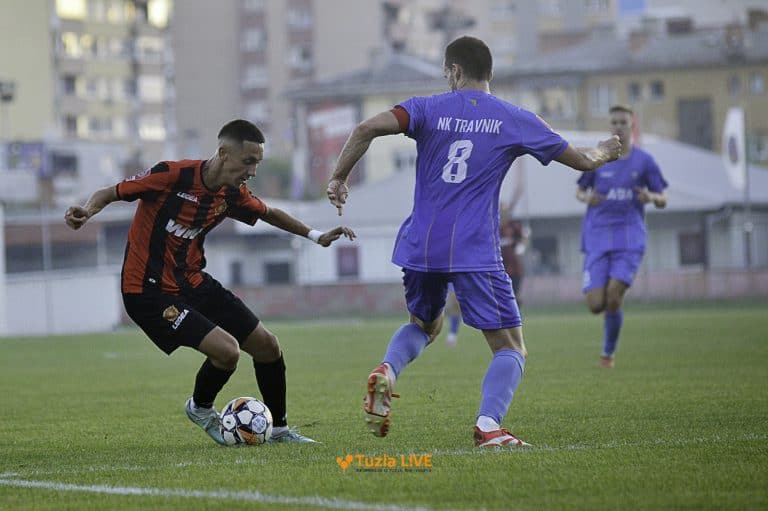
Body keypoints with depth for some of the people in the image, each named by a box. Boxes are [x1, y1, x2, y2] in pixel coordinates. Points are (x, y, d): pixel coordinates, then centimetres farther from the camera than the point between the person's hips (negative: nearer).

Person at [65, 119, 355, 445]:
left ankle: (279, 430, 28)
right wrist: (87, 211, -35)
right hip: (149, 292, -8)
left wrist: (316, 236, 18)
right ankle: (201, 409, 9)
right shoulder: (171, 176, -22)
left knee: (268, 346, 7)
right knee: (227, 350, -22)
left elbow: (269, 213, 21)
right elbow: (109, 193, -14)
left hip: (193, 283, 8)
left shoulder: (231, 194, 0)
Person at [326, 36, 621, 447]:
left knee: (423, 324, 28)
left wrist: (338, 178, 1)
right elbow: (582, 161, 13)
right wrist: (602, 153, 36)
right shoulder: (514, 120, 4)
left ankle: (387, 371, -2)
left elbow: (366, 130, -12)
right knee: (510, 349, 2)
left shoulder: (427, 109, 4)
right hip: (475, 254, -3)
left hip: (420, 248, 3)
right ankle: (488, 425, -23)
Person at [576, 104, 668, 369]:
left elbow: (662, 200, 8)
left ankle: (609, 352, 3)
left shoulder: (644, 161, 3)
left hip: (629, 238, -1)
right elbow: (580, 191, 16)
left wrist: (651, 197, -16)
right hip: (597, 238, 1)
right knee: (596, 305, -10)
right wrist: (587, 198, -9)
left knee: (613, 297, -18)